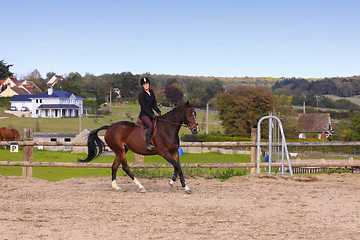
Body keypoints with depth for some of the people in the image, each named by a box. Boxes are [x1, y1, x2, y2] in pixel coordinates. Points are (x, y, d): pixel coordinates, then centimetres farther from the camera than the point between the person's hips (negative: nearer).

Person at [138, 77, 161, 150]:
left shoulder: (152, 93, 14)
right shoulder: (141, 95, -7)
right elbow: (144, 107, -12)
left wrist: (158, 111, 0)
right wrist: (152, 115, -18)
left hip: (151, 114, 7)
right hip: (144, 114, -7)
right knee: (150, 126, -31)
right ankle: (148, 144, -32)